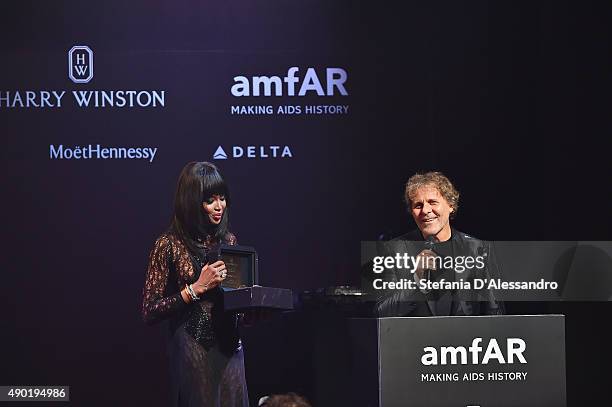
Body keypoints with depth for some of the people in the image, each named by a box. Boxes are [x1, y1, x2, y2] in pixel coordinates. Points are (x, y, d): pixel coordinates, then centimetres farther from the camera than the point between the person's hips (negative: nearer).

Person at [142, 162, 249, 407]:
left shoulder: (229, 241, 9)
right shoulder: (169, 245, -7)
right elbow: (150, 312, -10)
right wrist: (197, 288, -17)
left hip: (229, 350, 5)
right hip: (192, 354, -5)